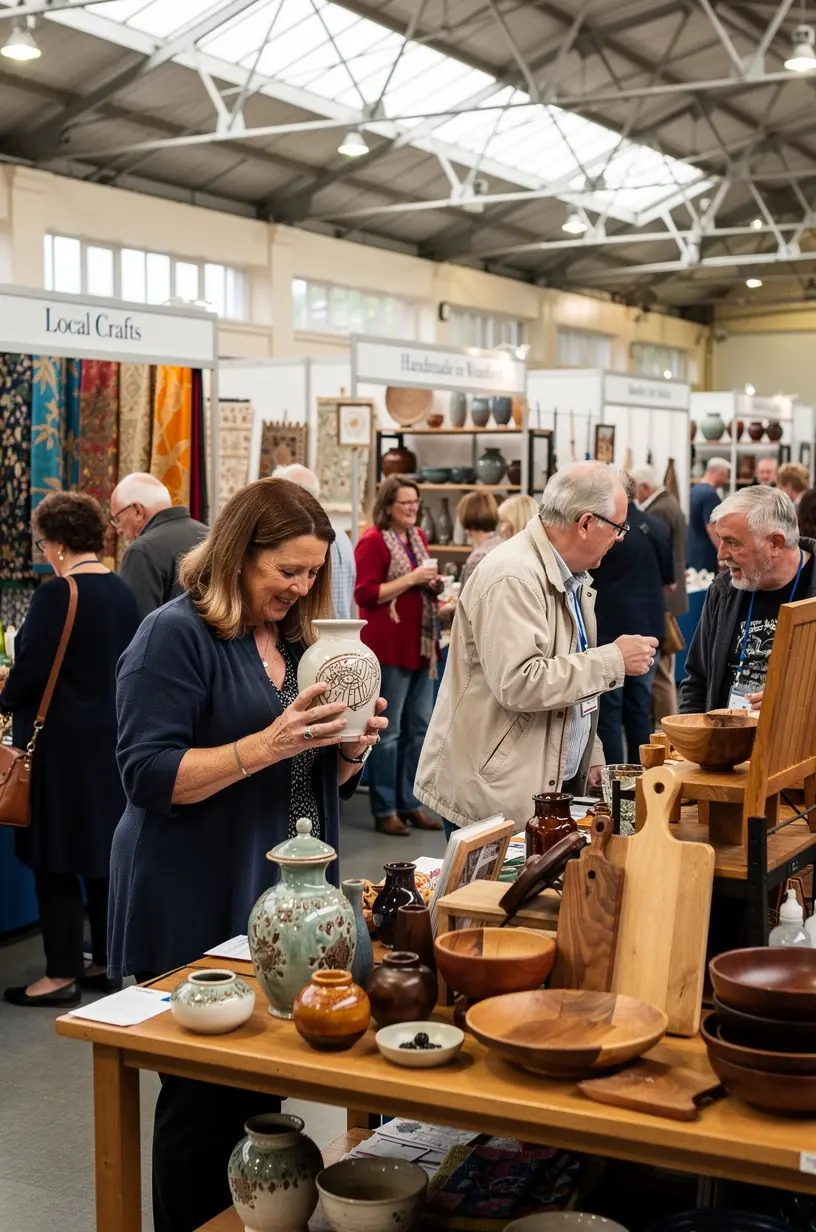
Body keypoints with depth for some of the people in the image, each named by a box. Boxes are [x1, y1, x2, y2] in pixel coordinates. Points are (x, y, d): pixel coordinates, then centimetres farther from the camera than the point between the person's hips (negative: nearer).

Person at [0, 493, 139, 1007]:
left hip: (63, 743, -8)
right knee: (104, 851, 14)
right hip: (112, 737, 8)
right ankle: (105, 961, 23)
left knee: (56, 859, 1)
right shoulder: (122, 591, 5)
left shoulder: (56, 594, -17)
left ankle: (62, 974, 7)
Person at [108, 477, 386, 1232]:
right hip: (199, 918, -7)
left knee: (263, 1089, 12)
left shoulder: (298, 641, 11)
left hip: (284, 907, 7)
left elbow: (325, 782, 16)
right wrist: (269, 744, -26)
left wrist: (353, 749, -7)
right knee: (203, 1099, 2)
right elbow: (149, 776, -19)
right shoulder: (176, 635, -11)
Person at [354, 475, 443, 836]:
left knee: (420, 727, 11)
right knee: (388, 731, -1)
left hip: (420, 645, 8)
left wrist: (432, 585, 5)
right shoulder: (373, 540, -10)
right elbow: (365, 594, -16)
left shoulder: (417, 537, 14)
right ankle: (384, 810, 7)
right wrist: (411, 578, -20)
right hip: (389, 647, -8)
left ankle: (410, 804, 21)